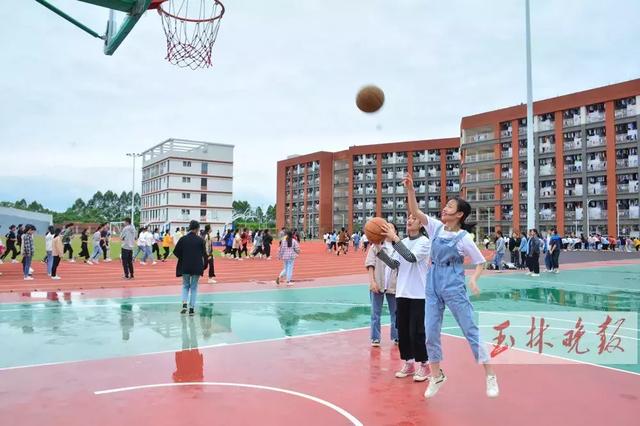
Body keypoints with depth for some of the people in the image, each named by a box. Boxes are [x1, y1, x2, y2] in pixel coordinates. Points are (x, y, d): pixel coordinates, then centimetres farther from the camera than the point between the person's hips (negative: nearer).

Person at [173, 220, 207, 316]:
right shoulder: (200, 240, -8)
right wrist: (204, 265, 8)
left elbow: (176, 251, -3)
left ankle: (184, 303, 0)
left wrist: (183, 258, 13)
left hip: (185, 267, 1)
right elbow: (204, 254, -6)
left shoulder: (183, 239, -4)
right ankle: (192, 308, 9)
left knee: (185, 285, 19)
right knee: (194, 287, 10)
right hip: (197, 267, -1)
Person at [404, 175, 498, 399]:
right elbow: (415, 212, -2)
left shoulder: (464, 238, -9)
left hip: (454, 287, -5)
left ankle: (490, 376, 14)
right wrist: (410, 189, -13)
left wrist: (473, 279, -20)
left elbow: (480, 262, -2)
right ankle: (436, 376, 22)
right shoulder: (436, 227, 3)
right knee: (431, 333, 6)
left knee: (471, 330, 1)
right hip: (433, 286, 5)